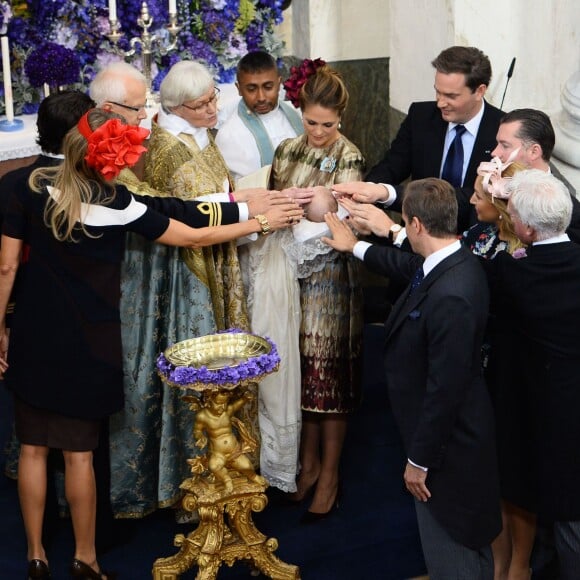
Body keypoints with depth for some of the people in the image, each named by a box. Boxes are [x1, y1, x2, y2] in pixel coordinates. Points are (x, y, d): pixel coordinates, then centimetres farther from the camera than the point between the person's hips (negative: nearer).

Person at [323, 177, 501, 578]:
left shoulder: (450, 297, -33)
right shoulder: (454, 261, -3)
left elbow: (445, 389, -28)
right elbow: (407, 265, 22)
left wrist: (419, 460, -18)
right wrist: (356, 246, 36)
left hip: (447, 441, -10)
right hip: (456, 431, 10)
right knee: (470, 546, 26)